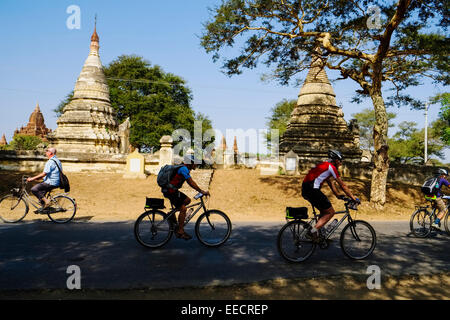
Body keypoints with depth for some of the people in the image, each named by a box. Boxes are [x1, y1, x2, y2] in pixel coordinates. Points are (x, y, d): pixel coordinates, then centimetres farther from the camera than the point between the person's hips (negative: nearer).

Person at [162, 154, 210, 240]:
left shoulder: (185, 169, 14)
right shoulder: (184, 169, -17)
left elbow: (191, 182, 17)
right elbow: (191, 183, -23)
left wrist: (201, 191, 12)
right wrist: (202, 191, -20)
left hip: (173, 190, 10)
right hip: (170, 191, -10)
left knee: (187, 200, 12)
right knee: (183, 209, -10)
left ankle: (172, 215, 14)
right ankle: (180, 231, -5)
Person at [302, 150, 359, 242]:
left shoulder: (324, 165, 24)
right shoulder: (331, 167, -4)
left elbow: (330, 183, 31)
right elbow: (342, 185, 0)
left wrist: (338, 195, 32)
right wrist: (353, 197, 7)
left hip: (305, 190, 9)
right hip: (312, 189, -9)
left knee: (324, 211, 21)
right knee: (331, 212, 1)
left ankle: (318, 235, 21)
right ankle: (313, 231, -6)